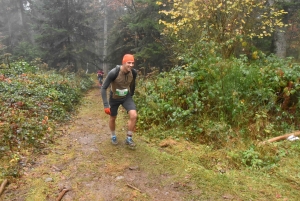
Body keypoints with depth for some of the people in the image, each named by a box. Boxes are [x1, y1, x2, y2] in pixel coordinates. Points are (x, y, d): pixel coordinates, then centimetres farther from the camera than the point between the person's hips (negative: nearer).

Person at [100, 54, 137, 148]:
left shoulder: (133, 72, -18)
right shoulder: (113, 73, -31)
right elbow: (103, 88, -25)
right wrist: (106, 105, -30)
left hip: (126, 97, 2)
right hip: (114, 98, -2)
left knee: (134, 116, -17)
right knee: (112, 118, 14)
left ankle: (128, 139, 3)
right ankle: (113, 136, 43)